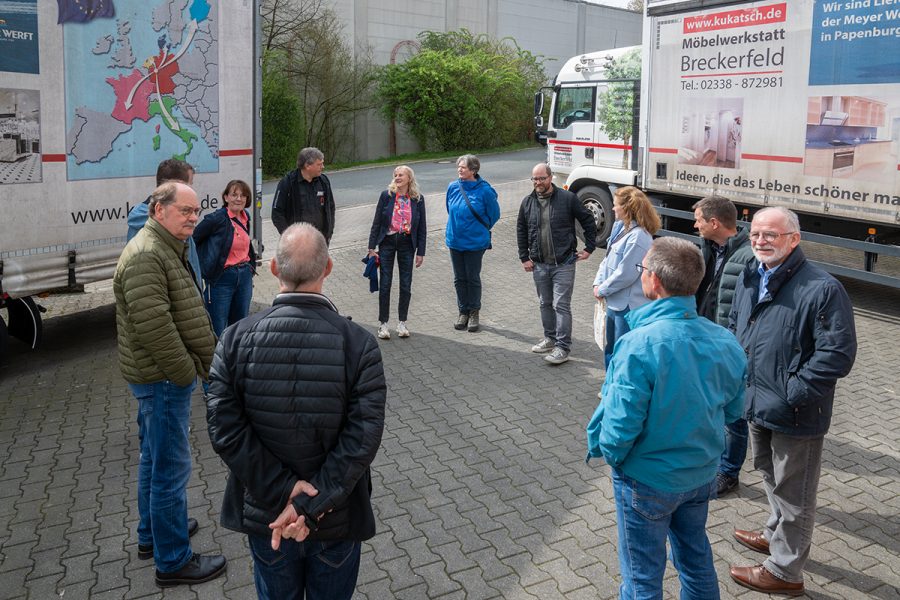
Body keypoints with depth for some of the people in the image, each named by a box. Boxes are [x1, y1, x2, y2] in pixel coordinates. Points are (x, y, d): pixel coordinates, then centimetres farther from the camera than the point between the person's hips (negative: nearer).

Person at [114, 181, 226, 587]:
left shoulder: (167, 250, 14)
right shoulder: (145, 256, -21)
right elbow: (153, 326, -27)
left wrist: (205, 356, 15)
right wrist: (186, 371, -19)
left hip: (161, 374, 11)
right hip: (162, 378, -11)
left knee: (155, 458, 22)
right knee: (171, 467, -2)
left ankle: (152, 534, 39)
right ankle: (172, 561, 10)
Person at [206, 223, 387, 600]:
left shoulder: (235, 339, -14)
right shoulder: (359, 343, -18)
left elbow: (225, 430, -16)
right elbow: (363, 439, -22)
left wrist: (282, 492, -15)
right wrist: (310, 506, -18)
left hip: (264, 514, 2)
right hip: (337, 517, -1)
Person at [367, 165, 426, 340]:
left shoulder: (418, 199, -1)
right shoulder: (386, 195, -4)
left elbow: (422, 227, 3)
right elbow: (377, 222, -1)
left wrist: (421, 252, 0)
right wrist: (371, 247, -5)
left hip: (407, 244, 1)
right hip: (387, 242, -1)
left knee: (406, 285, 6)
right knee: (385, 284, 1)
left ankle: (402, 322, 20)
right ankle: (383, 323, 12)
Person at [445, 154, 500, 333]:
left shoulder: (484, 190, -14)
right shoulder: (453, 187, -2)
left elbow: (494, 214, -2)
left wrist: (479, 230, 6)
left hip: (475, 242, -4)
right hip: (455, 241, 4)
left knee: (473, 278, 6)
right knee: (459, 278, 12)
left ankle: (474, 313, 22)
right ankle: (463, 311, 26)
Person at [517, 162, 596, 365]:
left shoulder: (568, 198, -8)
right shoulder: (528, 202, 4)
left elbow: (589, 222, 0)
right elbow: (521, 231, 13)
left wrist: (589, 248, 0)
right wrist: (524, 257, 9)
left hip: (563, 264, -5)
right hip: (539, 264, 5)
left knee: (561, 305, -5)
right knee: (545, 304, 15)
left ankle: (563, 347, 1)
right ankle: (550, 338, 31)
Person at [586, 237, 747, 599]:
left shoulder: (638, 345, -30)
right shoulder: (725, 341, -11)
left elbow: (620, 425, -27)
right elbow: (732, 410, 3)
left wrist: (609, 453, -6)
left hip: (647, 481, -5)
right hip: (703, 473, 6)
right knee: (696, 556, 28)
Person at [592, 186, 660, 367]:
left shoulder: (639, 237, -23)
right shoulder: (620, 228, 6)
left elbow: (625, 274, -22)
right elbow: (608, 259, 13)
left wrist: (603, 290, -11)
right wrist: (598, 283, 0)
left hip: (629, 305, -10)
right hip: (615, 302, 10)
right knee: (611, 350, 22)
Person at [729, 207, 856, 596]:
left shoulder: (822, 289, -21)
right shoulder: (749, 279, 3)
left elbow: (837, 355, -23)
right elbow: (734, 328, 18)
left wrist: (790, 397, -22)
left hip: (795, 416, -7)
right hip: (757, 405, 8)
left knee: (793, 493, 10)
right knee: (771, 477, 28)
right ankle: (777, 534, 52)